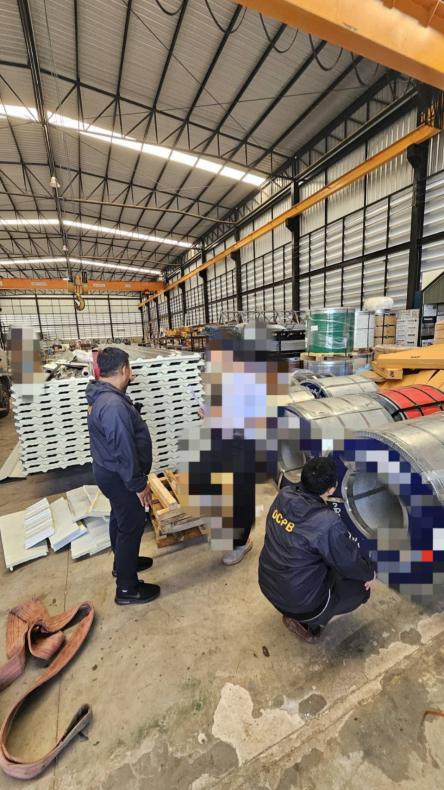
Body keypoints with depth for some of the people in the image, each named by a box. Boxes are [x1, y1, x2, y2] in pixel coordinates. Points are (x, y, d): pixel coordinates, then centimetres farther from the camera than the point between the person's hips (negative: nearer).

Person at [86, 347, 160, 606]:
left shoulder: (102, 394, 2)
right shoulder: (113, 405, -31)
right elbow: (124, 451, -28)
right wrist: (139, 484, -20)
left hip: (109, 471, 10)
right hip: (119, 477, -10)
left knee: (120, 519, 26)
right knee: (131, 527, 6)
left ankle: (122, 563, 49)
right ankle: (127, 588, 25)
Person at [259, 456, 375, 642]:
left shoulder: (284, 495, -12)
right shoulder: (328, 523, -30)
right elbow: (351, 564, -13)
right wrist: (370, 572, 10)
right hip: (299, 599, -5)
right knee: (361, 586, 14)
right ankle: (307, 621, 12)